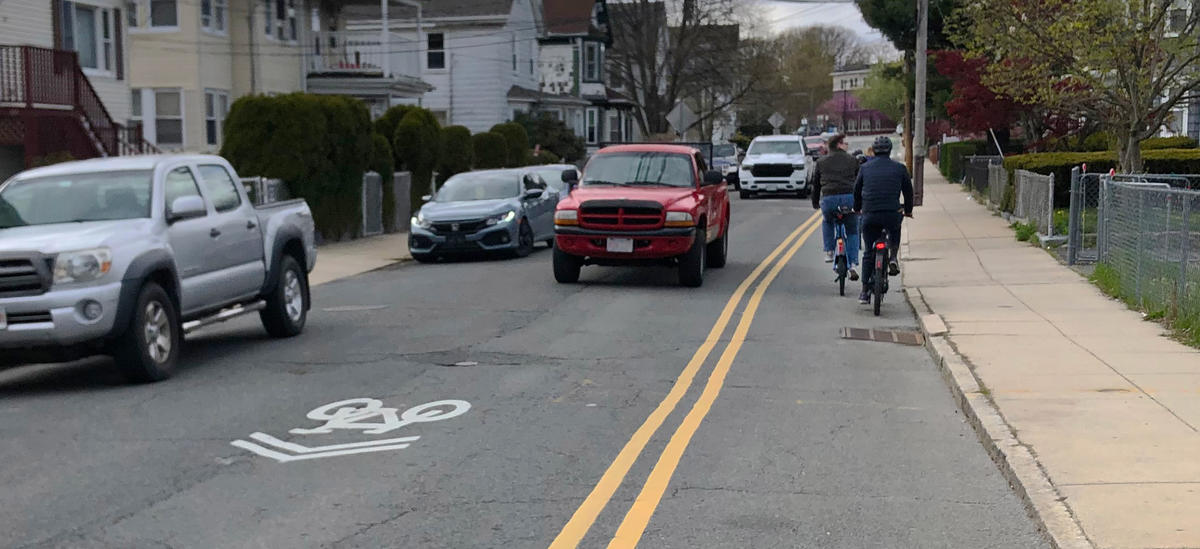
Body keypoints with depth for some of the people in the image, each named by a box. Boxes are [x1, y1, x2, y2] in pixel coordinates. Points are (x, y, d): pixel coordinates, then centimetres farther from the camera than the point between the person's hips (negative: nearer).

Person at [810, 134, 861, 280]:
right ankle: (852, 265, 0)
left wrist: (815, 203, 36)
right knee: (852, 232, 14)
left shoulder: (821, 162, 17)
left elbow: (816, 184, 23)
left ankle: (829, 251, 21)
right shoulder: (852, 160, 15)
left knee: (827, 222, 33)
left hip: (828, 199, 1)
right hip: (849, 198, -1)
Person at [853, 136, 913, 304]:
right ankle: (893, 258, 12)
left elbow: (857, 190, 20)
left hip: (869, 216, 1)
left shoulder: (865, 168, 10)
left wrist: (857, 208, 37)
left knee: (868, 252, 10)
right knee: (895, 230, 35)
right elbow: (908, 191, 15)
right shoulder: (900, 168, 6)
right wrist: (908, 210, 31)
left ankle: (865, 291, 9)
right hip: (892, 214, -1)